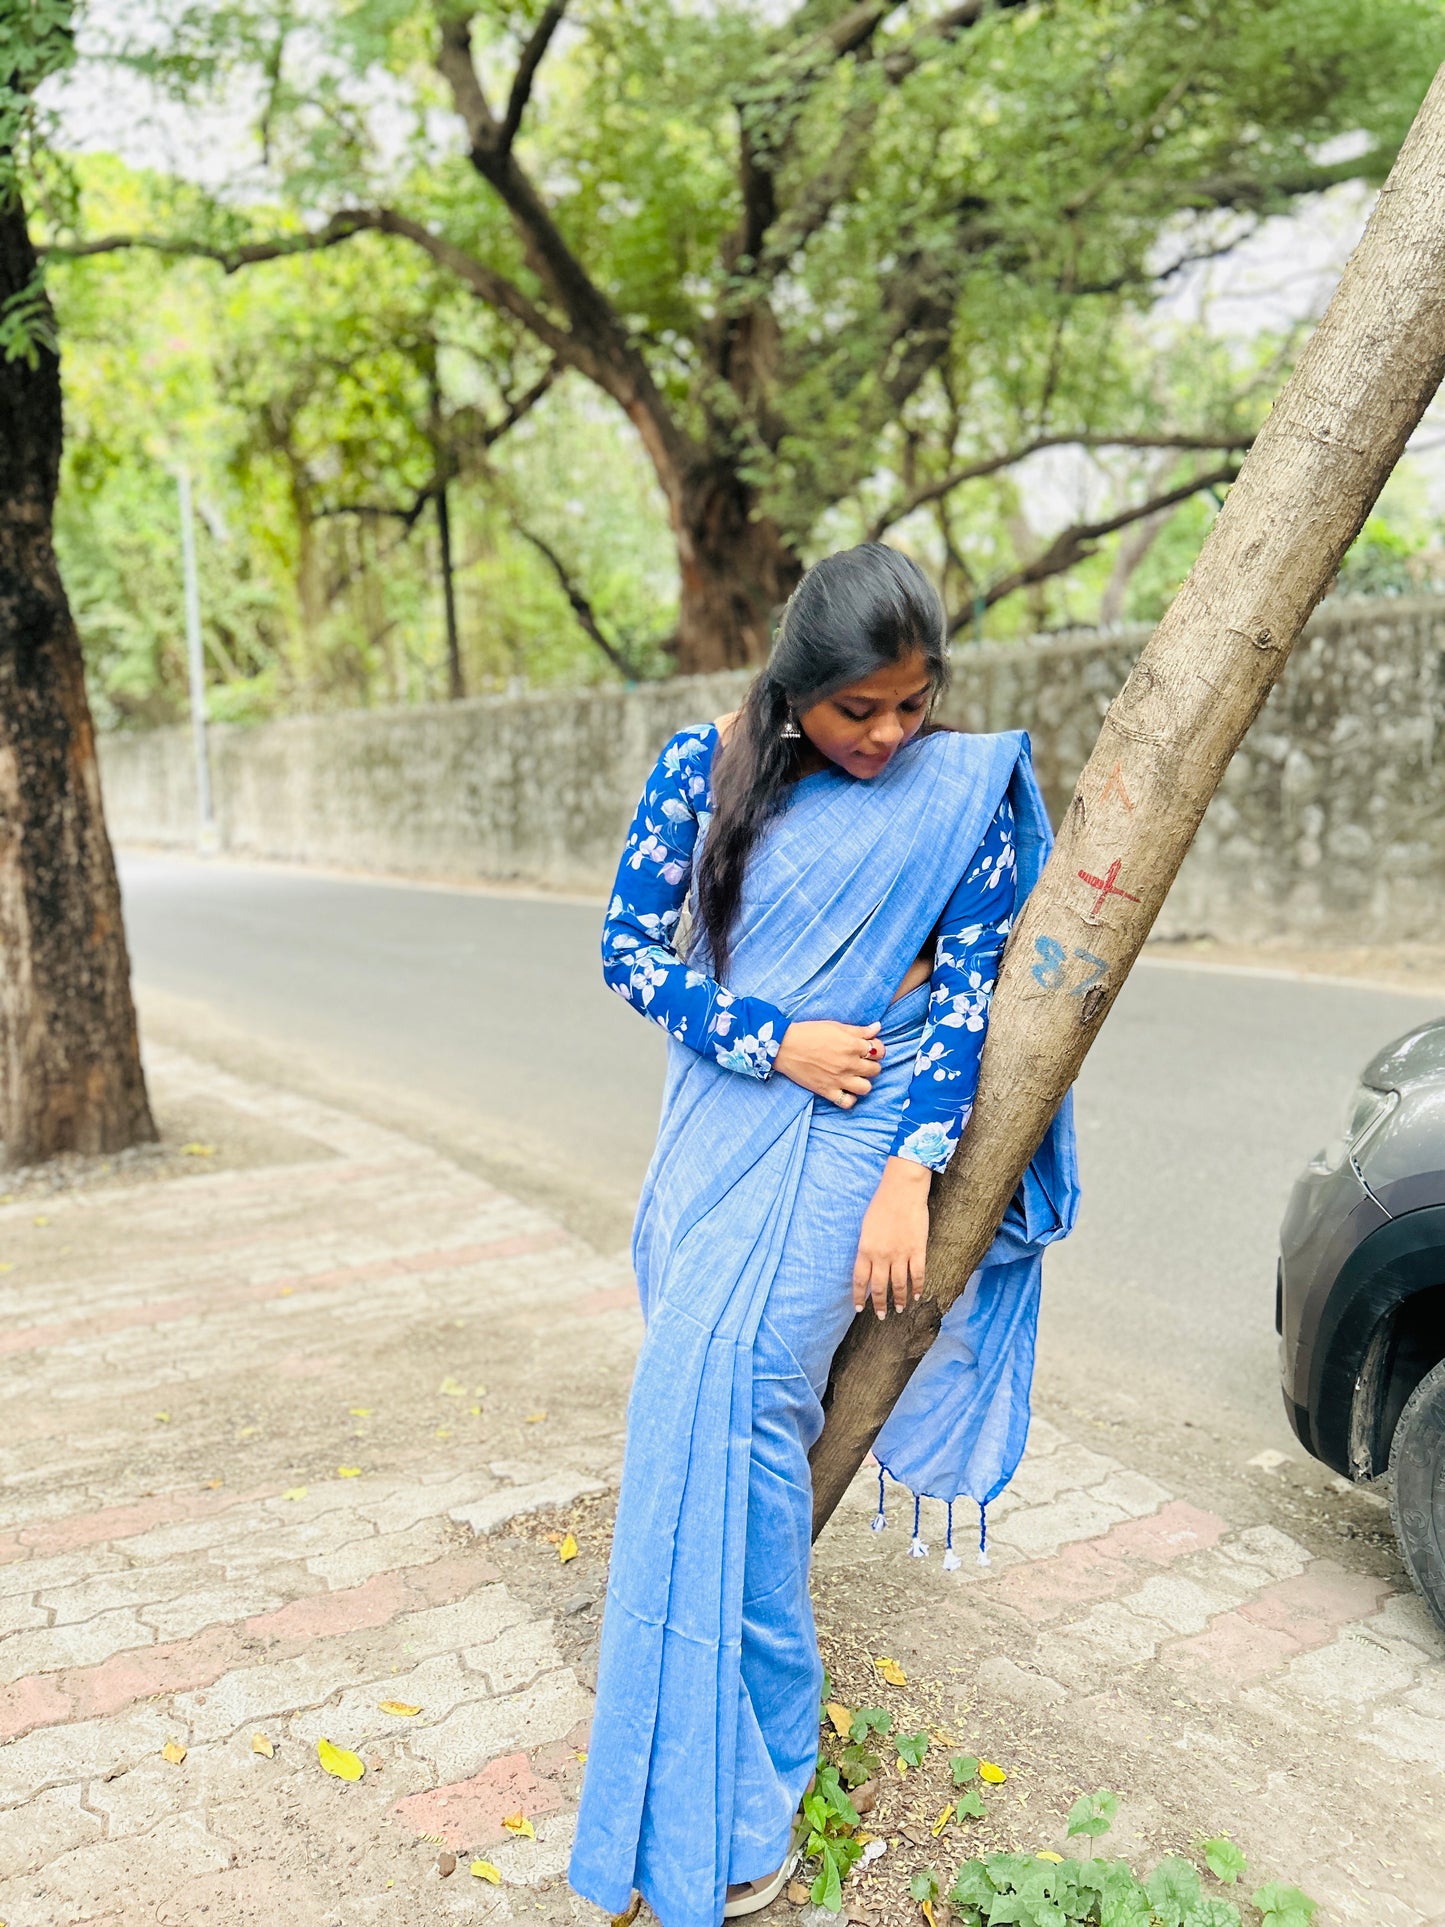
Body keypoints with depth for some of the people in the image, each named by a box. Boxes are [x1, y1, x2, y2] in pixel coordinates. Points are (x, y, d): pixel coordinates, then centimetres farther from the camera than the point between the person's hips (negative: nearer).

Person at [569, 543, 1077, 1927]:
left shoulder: (968, 788, -5)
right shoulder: (705, 766, -1)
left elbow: (967, 991, -8)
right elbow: (628, 948, -3)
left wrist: (908, 1175, -16)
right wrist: (776, 1041, -13)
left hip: (857, 1126, -4)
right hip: (722, 1117, 4)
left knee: (728, 1387, -16)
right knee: (702, 1389, 8)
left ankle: (738, 1805, 0)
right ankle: (740, 1747, 31)